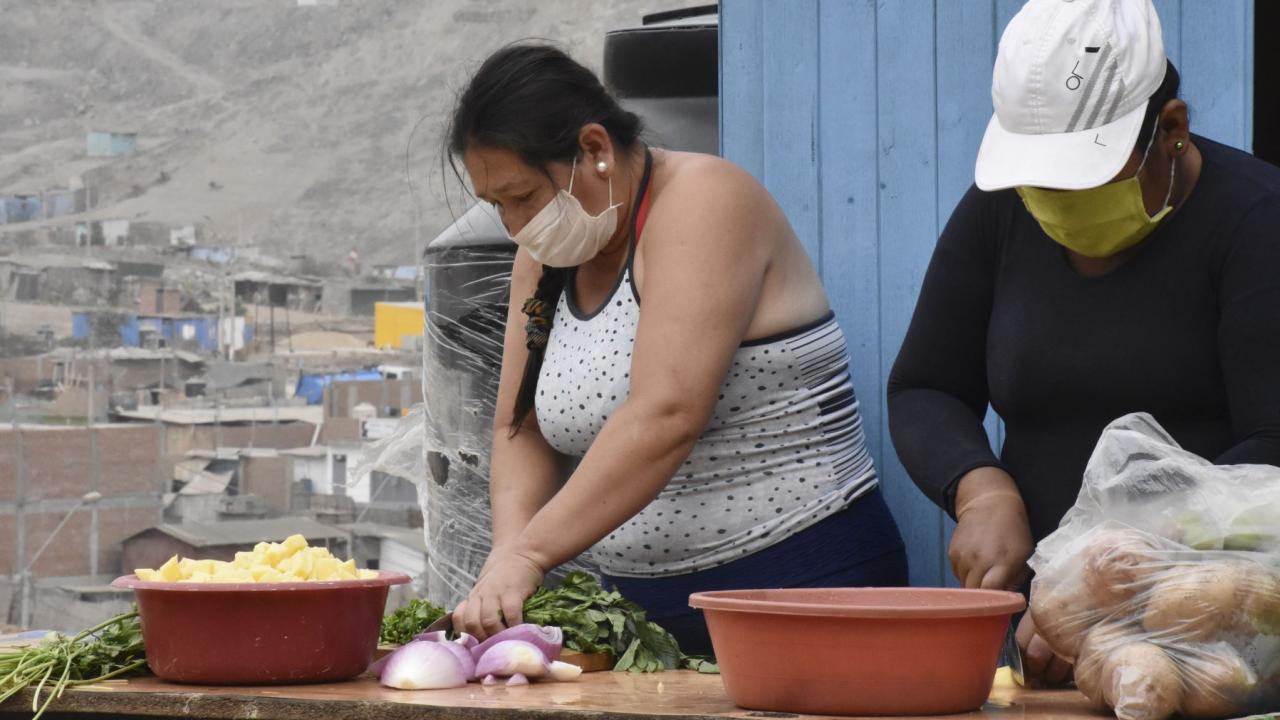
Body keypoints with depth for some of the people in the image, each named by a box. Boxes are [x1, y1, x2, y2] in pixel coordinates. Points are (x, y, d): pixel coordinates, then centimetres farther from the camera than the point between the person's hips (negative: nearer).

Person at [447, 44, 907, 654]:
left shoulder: (700, 203, -12)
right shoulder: (546, 256, 12)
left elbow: (666, 416, -24)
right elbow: (521, 432, 10)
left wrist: (530, 554, -26)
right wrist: (509, 548, -10)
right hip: (645, 604, 7)